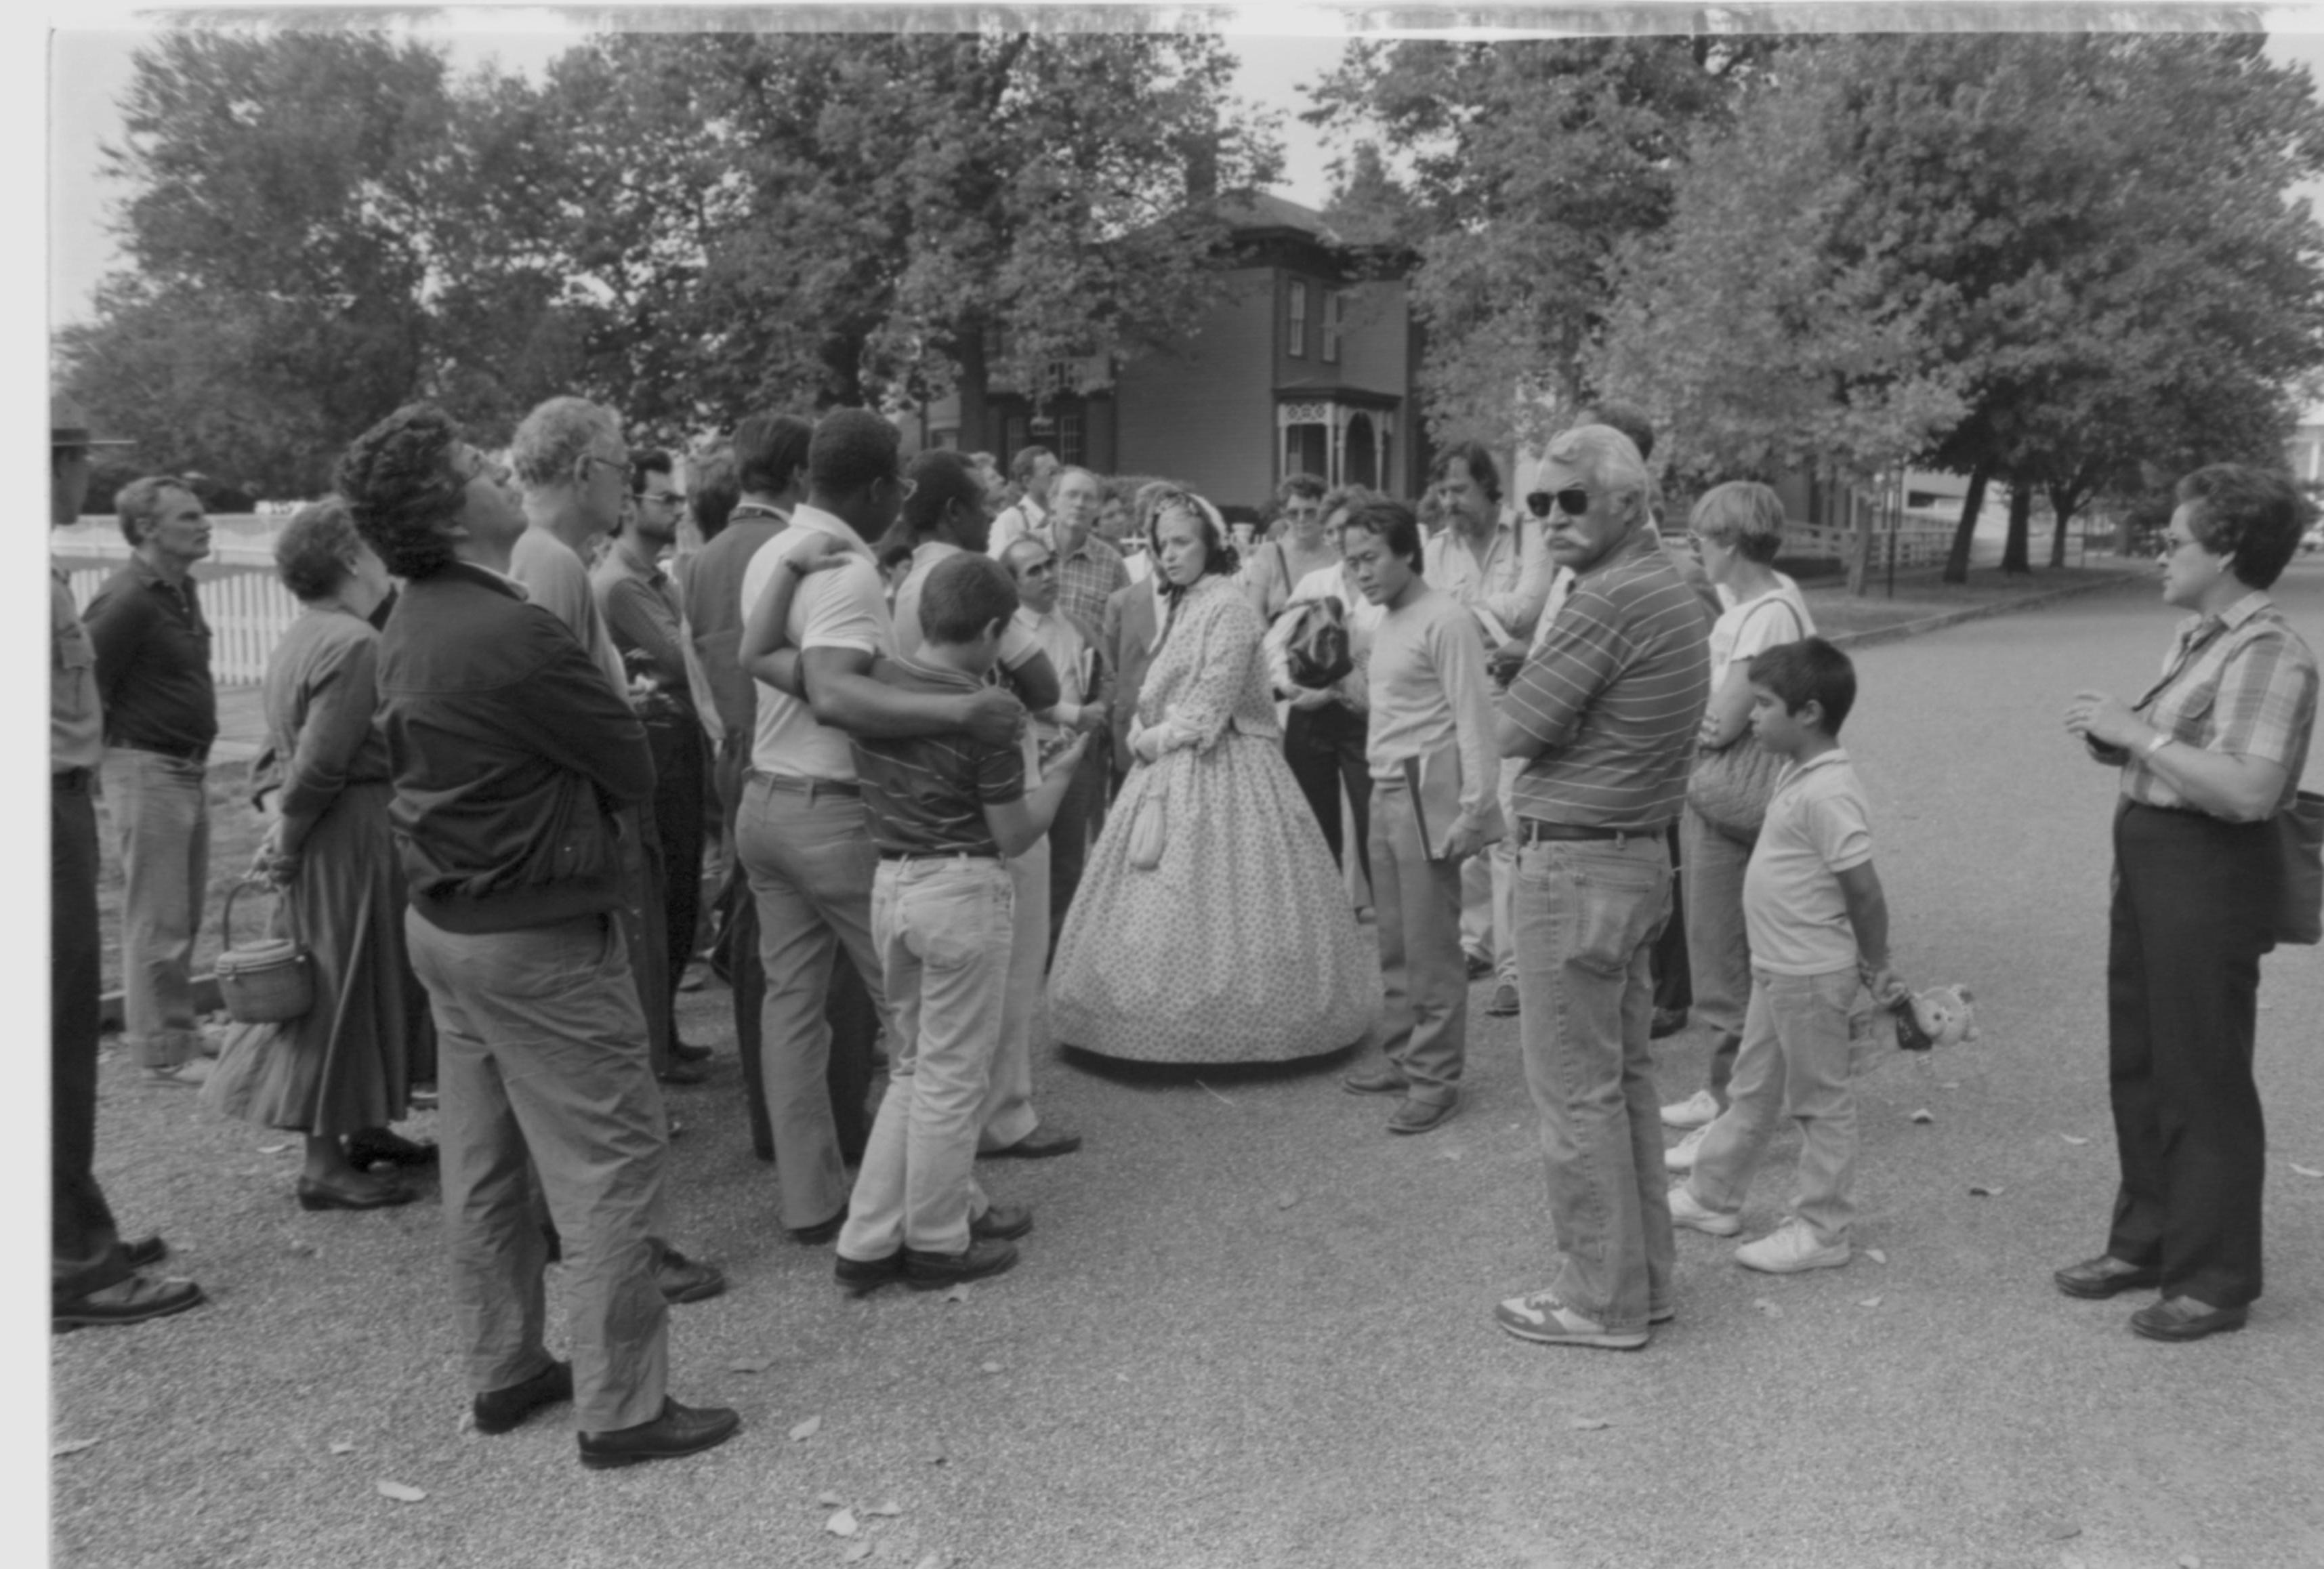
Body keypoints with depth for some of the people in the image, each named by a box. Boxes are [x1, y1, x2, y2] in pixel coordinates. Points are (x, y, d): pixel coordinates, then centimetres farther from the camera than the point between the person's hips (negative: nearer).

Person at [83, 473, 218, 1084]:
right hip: (146, 772, -9)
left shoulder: (181, 589, 11)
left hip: (188, 770, 9)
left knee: (184, 913, 17)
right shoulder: (127, 599, -17)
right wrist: (111, 755, -11)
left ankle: (173, 1026, 29)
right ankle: (164, 1051, 6)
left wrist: (195, 759, 17)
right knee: (158, 918, -2)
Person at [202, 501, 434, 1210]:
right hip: (356, 833, -10)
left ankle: (362, 1128, 31)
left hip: (328, 832, 10)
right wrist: (289, 837, -12)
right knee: (348, 987, -1)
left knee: (360, 987, 19)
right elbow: (322, 761, -22)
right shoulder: (354, 643, -19)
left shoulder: (299, 640, 13)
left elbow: (292, 746, 14)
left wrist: (284, 826, 10)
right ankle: (324, 1163, 7)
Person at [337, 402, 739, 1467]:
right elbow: (633, 770, -14)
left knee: (483, 1161, 17)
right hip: (540, 933, -9)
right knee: (611, 1162, 0)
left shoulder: (406, 632, 6)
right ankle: (621, 1407, 9)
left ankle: (504, 1370, 30)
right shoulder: (513, 632, -22)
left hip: (444, 919, 10)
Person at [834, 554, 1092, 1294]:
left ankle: (869, 1239, 25)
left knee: (917, 1066, 21)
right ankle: (937, 1242, 22)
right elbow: (1013, 836, -10)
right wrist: (1063, 767, 4)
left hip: (890, 884, 7)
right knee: (952, 1074, 8)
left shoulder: (875, 686, 1)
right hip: (961, 892, -7)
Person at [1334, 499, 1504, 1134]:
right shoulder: (1386, 624, 15)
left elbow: (1473, 718, -14)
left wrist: (1474, 807, -18)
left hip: (1427, 791, -8)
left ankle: (1435, 1080, 7)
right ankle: (1401, 1058, 26)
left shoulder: (1445, 621, -11)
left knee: (1430, 946, -2)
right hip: (1386, 792, 8)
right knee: (1395, 943, 14)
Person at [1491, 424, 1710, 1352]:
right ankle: (1642, 1275, 27)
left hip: (1577, 867, -10)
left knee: (1575, 1088, 0)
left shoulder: (1608, 601, -19)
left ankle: (1600, 1298, 11)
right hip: (1640, 857, 10)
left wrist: (1518, 695, 2)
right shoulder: (1673, 592, 13)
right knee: (1624, 1076, 17)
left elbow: (1514, 731, -15)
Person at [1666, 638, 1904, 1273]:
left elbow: (1864, 889, -22)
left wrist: (1875, 967, -10)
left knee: (1820, 1100, 4)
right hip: (1777, 967, 10)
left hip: (1812, 976, -10)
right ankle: (1712, 1196, 34)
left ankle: (1823, 1230, 17)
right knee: (1754, 1089, 20)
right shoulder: (1802, 777, 8)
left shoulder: (1828, 793, -24)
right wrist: (1870, 963, 17)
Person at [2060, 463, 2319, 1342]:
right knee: (2139, 1068, 18)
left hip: (2209, 877, -9)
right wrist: (2113, 740, 0)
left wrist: (2137, 733, -23)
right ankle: (2145, 1242, 33)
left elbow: (2248, 789, -28)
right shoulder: (2196, 637, 10)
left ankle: (2215, 1280, 16)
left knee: (2203, 1084, 2)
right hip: (2150, 864, 9)